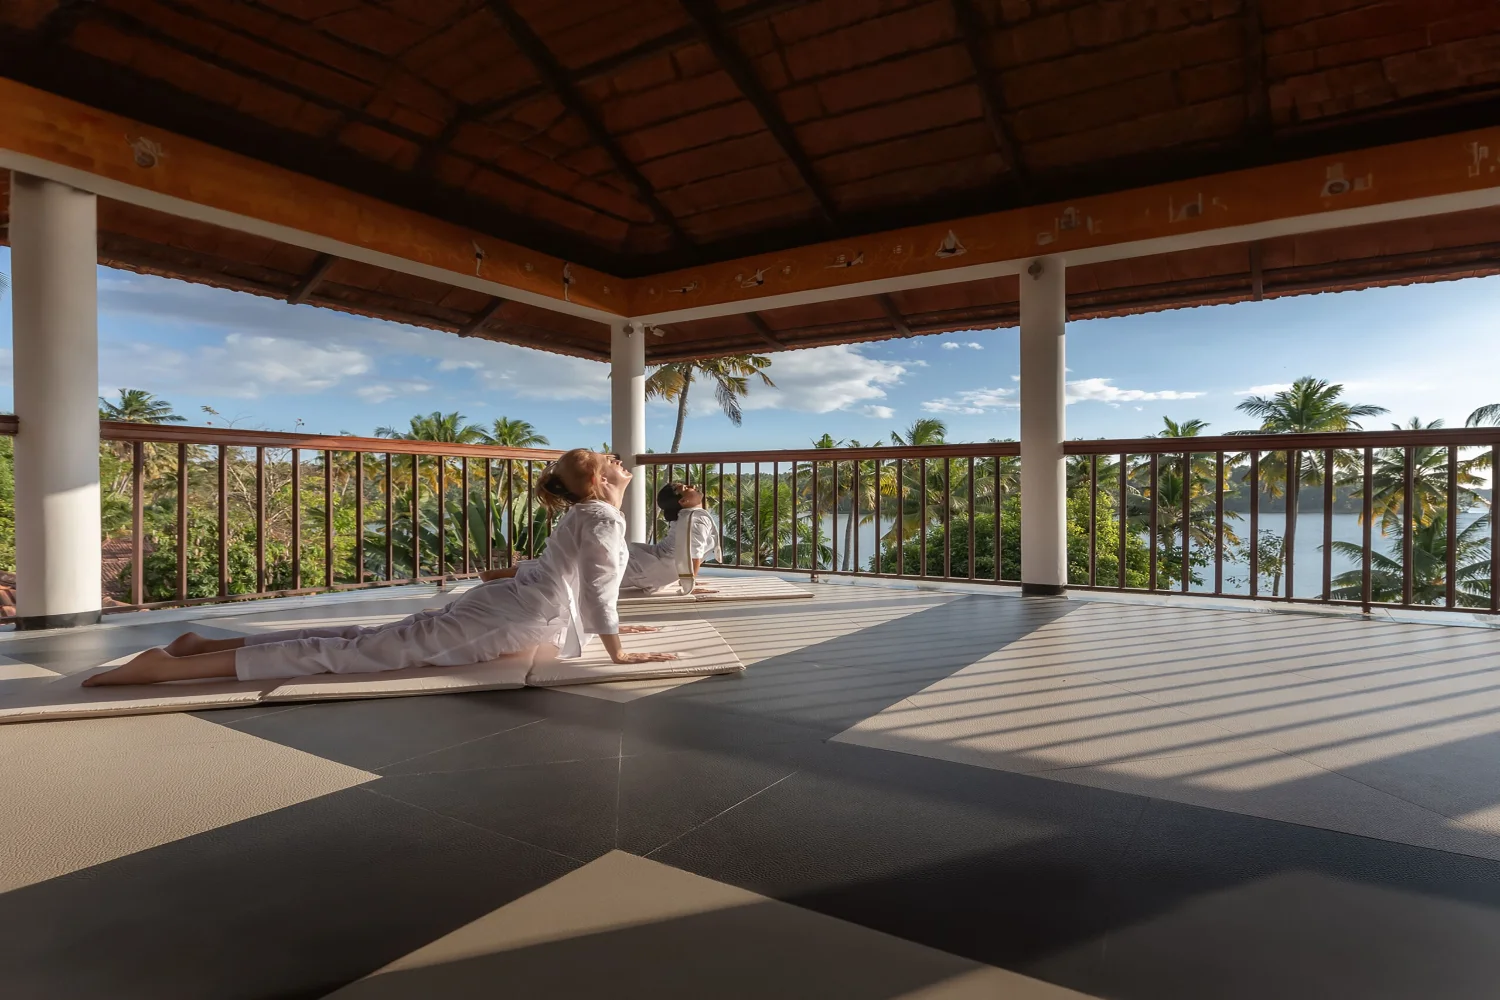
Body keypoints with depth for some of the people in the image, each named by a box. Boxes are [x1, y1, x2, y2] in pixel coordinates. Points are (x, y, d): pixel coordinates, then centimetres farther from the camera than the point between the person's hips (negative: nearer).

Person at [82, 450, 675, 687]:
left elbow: (579, 584, 31)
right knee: (355, 653, -13)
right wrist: (619, 653, -9)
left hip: (496, 610, 9)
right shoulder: (603, 517, -10)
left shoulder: (584, 515, 22)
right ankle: (170, 666, -14)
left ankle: (203, 644, 13)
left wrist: (610, 625, 35)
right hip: (499, 624, -9)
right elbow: (597, 586, -16)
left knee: (362, 642, 10)